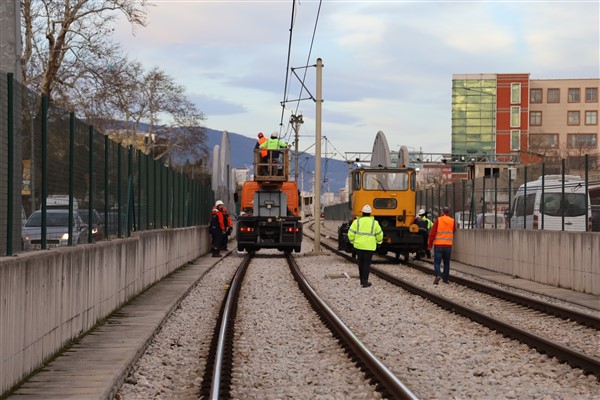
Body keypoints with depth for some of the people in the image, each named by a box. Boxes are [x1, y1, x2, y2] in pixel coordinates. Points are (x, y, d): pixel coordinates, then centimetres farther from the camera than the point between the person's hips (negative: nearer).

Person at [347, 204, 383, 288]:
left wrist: (353, 241, 11)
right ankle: (365, 282, -6)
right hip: (369, 246, -2)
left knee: (361, 262, 15)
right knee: (367, 263, 1)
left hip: (359, 245, 2)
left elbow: (350, 233, -6)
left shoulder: (357, 221, -3)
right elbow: (379, 234, 4)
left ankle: (362, 280, 21)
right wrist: (379, 241, 23)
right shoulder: (374, 222, -4)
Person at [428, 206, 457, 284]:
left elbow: (432, 233, -6)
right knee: (446, 262, 14)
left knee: (437, 262, -1)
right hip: (448, 245, 3)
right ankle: (445, 279, 17)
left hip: (438, 245, -3)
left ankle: (437, 275, -23)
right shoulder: (452, 221, 2)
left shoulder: (438, 220, -6)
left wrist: (430, 244, 2)